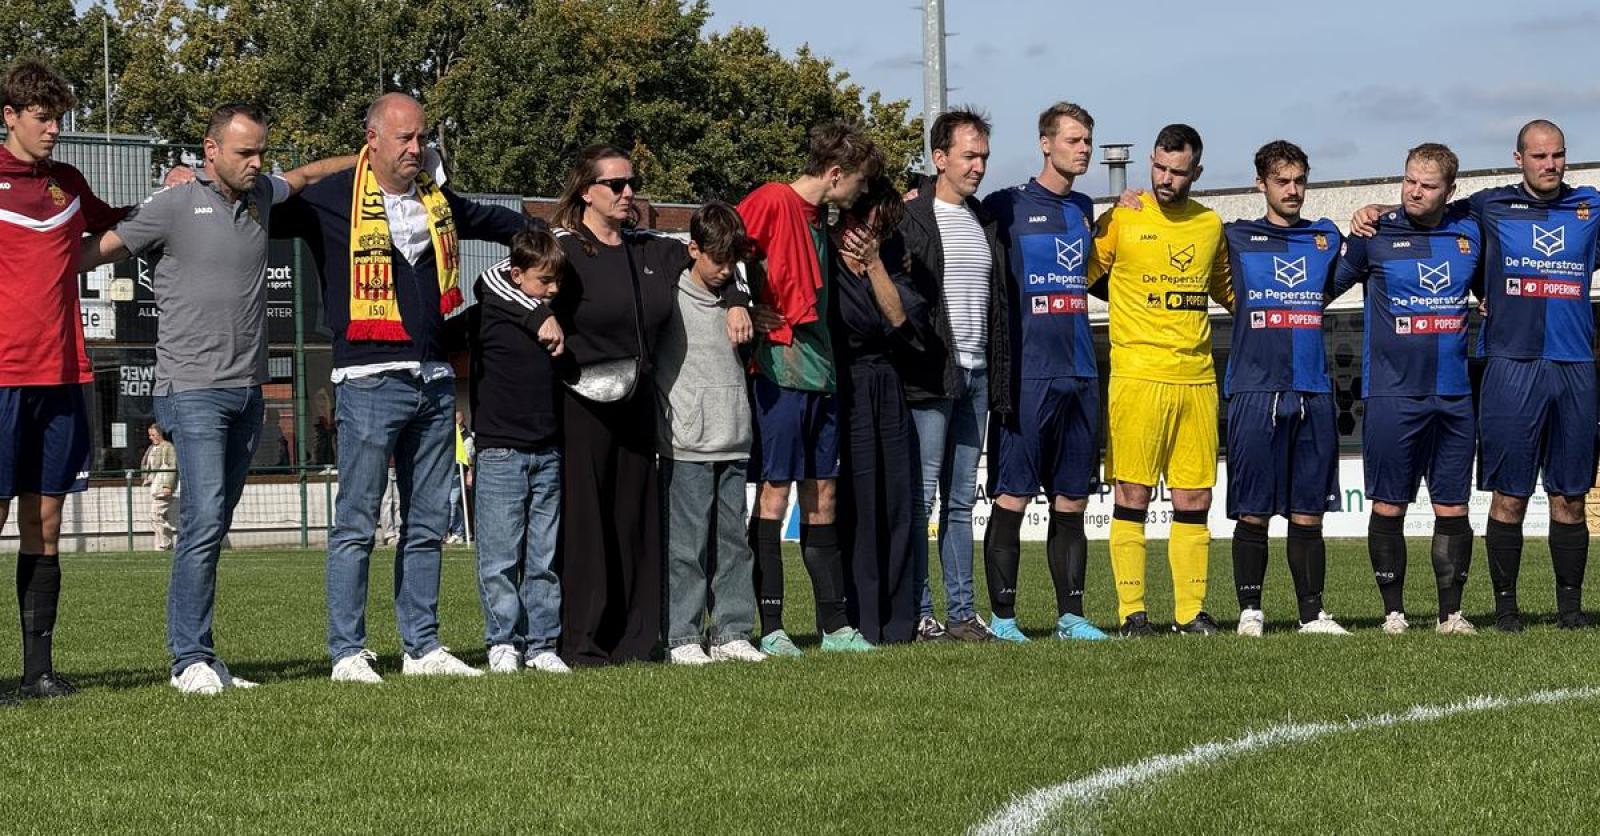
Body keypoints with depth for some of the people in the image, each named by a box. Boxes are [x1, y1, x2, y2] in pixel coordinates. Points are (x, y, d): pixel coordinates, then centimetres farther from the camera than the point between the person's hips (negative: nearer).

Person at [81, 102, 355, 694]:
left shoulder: (261, 195, 13)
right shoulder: (173, 207, -4)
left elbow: (305, 175, 34)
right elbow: (97, 251, 3)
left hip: (247, 392, 6)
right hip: (194, 390, -6)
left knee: (214, 527, 8)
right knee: (204, 518, -15)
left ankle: (198, 652, 11)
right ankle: (191, 659, -11)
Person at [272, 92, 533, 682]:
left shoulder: (436, 201, 16)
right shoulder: (332, 200, -4)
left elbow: (493, 220, 35)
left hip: (435, 380, 7)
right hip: (370, 382, -7)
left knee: (427, 524, 9)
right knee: (356, 523, -4)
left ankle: (422, 648, 15)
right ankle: (347, 653, 0)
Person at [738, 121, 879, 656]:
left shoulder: (819, 220, 19)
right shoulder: (772, 201, -7)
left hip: (821, 373, 8)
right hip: (778, 371, -8)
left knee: (822, 498, 10)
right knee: (774, 493, -5)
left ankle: (835, 625, 13)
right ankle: (771, 627, -2)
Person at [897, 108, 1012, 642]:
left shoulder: (985, 221, 17)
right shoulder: (911, 218, -5)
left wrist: (999, 377, 13)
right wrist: (915, 361, -18)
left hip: (976, 375, 7)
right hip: (930, 376, -7)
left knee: (962, 500, 9)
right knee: (921, 498, -5)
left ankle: (962, 612, 12)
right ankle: (917, 613, -2)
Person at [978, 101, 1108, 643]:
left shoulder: (1085, 209, 16)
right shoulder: (1007, 207, -2)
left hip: (1080, 374, 6)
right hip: (1026, 372, -6)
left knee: (1072, 501, 7)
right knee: (1012, 498, -5)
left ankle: (1070, 615, 12)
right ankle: (1002, 616, -1)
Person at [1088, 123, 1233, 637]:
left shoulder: (1210, 224, 13)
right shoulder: (1120, 220, -1)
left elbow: (1225, 289, 29)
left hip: (1197, 377, 4)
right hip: (1137, 376, -4)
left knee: (1194, 498, 5)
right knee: (1132, 495, -4)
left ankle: (1191, 609, 11)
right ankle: (1132, 611, 1)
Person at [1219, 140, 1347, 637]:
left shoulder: (1326, 238, 16)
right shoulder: (1235, 239, 8)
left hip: (1313, 392, 2)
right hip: (1254, 391, -2)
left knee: (1308, 511, 3)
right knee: (1253, 511, -2)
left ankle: (1312, 613, 8)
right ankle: (1250, 611, 4)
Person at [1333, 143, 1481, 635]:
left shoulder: (1469, 233, 9)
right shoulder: (1375, 235, -1)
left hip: (1454, 395, 3)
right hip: (1392, 395, -3)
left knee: (1453, 509, 4)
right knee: (1388, 507, 1)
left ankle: (1451, 612, 11)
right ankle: (1393, 610, 10)